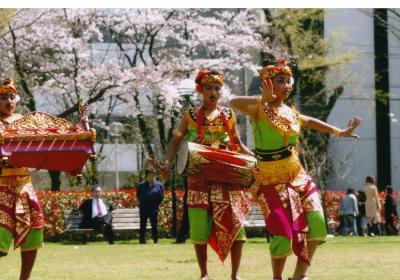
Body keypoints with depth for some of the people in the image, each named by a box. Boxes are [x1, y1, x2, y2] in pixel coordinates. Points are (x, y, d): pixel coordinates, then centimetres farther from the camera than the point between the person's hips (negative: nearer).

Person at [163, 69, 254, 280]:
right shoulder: (191, 115, 2)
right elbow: (176, 141, 6)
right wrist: (167, 161, -11)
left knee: (234, 223, -6)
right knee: (200, 226, -2)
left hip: (227, 177, 1)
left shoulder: (228, 115, 7)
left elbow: (237, 144, 15)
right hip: (200, 178, -1)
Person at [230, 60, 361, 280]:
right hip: (272, 182, -6)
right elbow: (234, 103, -31)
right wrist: (263, 99, -41)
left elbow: (309, 121, 32)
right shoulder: (259, 110, -11)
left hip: (298, 177, 6)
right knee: (283, 233, -12)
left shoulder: (291, 113, 10)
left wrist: (339, 132, 36)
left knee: (316, 222, -7)